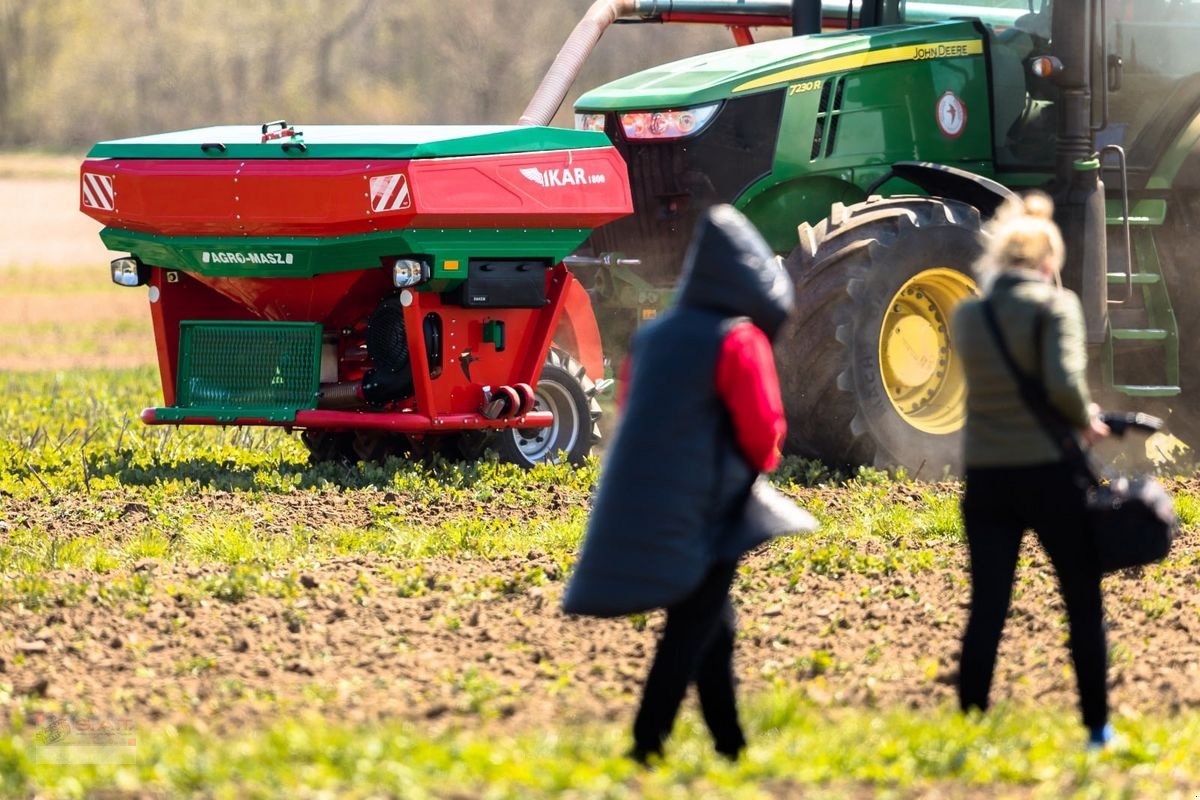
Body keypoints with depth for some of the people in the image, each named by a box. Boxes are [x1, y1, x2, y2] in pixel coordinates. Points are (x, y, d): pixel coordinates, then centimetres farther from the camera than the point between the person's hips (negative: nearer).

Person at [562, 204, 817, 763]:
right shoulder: (738, 340, -12)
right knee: (692, 631, -3)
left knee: (712, 626, 17)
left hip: (642, 502, 7)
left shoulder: (652, 337, 8)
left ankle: (731, 742, 22)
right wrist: (760, 460, 9)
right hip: (704, 512, -7)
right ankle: (648, 742, -8)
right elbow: (762, 430, -12)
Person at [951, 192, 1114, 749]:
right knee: (1084, 605, 10)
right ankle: (1097, 727, 14)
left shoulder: (967, 315, 5)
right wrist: (1086, 421, -2)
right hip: (1050, 473, -4)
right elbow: (1063, 384, -21)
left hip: (986, 478, 4)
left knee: (986, 610, 6)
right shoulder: (1054, 305, -9)